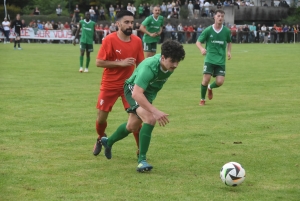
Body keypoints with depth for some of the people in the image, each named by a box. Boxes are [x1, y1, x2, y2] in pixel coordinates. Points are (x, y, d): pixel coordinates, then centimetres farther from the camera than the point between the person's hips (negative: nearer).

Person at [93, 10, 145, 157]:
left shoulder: (137, 41, -4)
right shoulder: (109, 40, -15)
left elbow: (140, 63, 6)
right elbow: (98, 62, -15)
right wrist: (120, 63, -23)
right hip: (109, 85, -2)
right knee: (101, 117, 5)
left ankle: (141, 151, 3)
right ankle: (101, 139, 38)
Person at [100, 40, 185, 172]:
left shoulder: (170, 64, -18)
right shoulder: (149, 67, -41)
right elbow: (136, 94, -50)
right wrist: (155, 111, -57)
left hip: (148, 92, 8)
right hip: (134, 89, -8)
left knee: (132, 126, 23)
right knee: (150, 119, -31)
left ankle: (108, 142, 51)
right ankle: (142, 160, -25)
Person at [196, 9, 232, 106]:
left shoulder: (226, 31, 2)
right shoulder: (208, 30, -4)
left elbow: (229, 42, 21)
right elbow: (198, 42, -1)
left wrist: (229, 51, 4)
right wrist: (201, 48, -23)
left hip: (221, 61, 2)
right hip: (209, 59, -2)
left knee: (220, 82, -8)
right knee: (206, 79, -13)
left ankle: (210, 88, 29)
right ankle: (202, 99, 10)